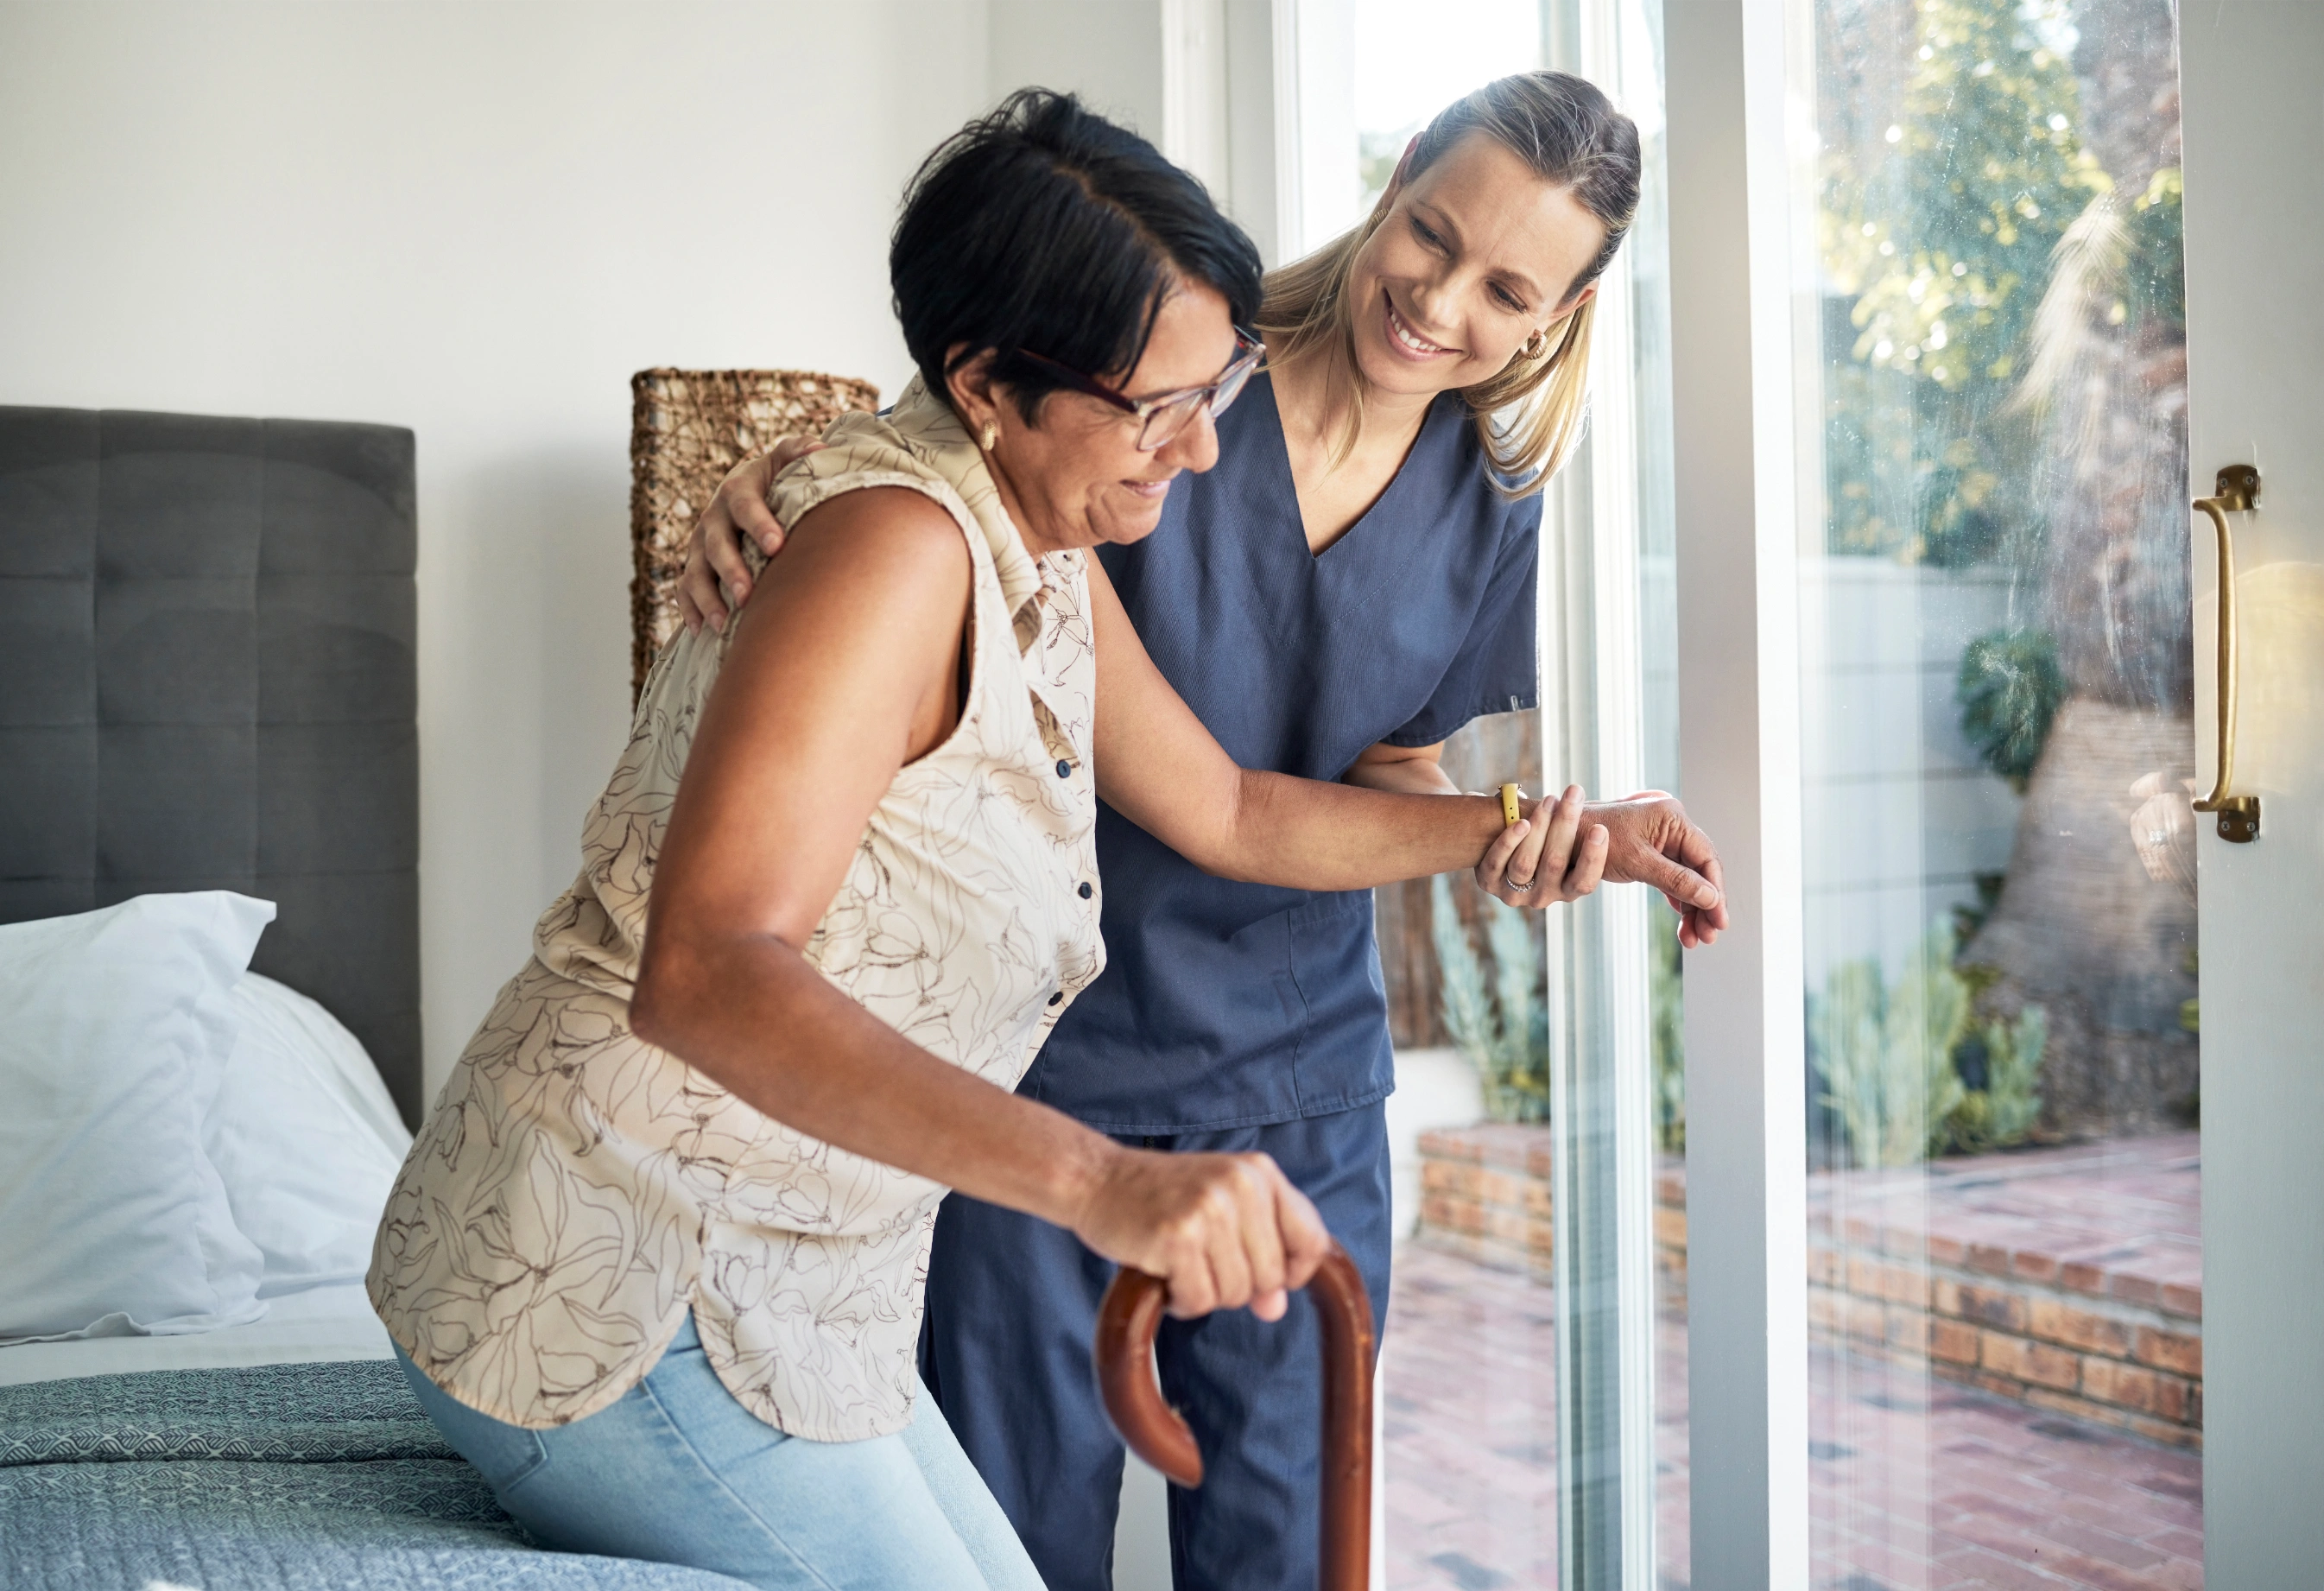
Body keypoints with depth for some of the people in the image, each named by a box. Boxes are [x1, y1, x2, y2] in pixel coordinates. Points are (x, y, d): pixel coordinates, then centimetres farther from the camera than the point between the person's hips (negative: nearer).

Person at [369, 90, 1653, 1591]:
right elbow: (702, 976, -36)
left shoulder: (1052, 567, 8)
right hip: (619, 1298, -9)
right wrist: (1101, 1178, -46)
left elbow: (1228, 811, 24)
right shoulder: (895, 540, -23)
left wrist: (1492, 825, 13)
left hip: (785, 1295, 10)